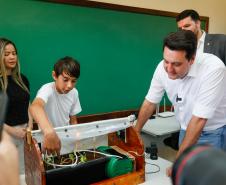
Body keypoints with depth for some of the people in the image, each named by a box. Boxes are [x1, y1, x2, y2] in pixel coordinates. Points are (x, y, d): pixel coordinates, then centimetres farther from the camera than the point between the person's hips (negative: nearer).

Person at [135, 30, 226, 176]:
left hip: (214, 132, -4)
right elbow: (150, 102, -2)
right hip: (187, 130, 4)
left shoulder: (213, 68, -31)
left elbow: (199, 119, -30)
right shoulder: (163, 67, -16)